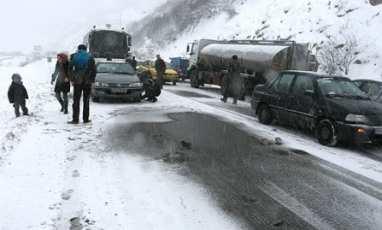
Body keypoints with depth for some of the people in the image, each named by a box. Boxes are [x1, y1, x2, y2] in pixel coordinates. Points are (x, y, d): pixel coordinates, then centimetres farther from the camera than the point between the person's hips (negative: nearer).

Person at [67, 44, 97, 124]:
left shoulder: (73, 56, 4)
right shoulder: (90, 57, 4)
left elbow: (70, 69, -2)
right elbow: (94, 70, 0)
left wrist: (71, 79, -1)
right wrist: (91, 80, 6)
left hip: (77, 82, 0)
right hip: (87, 82, 0)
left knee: (76, 100, 4)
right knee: (86, 101, 8)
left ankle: (75, 119, 1)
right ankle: (86, 119, 10)